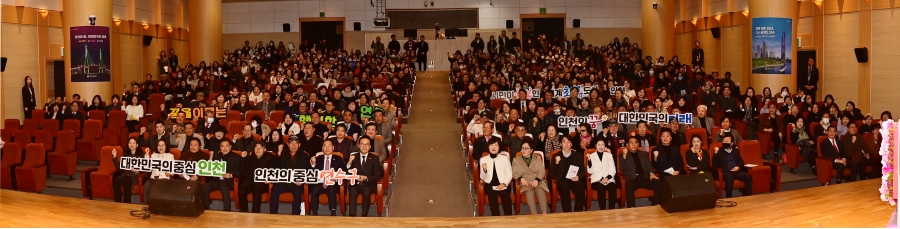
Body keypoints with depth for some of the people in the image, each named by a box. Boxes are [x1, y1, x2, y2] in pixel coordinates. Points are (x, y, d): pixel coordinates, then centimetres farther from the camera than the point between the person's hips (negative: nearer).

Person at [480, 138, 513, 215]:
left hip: (503, 185, 0)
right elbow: (482, 177, 9)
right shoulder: (483, 159, 13)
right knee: (492, 195, -34)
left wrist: (504, 184, -11)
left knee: (505, 195, -33)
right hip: (490, 185, 0)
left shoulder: (505, 158, 13)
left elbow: (509, 174, 7)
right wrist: (484, 170, -13)